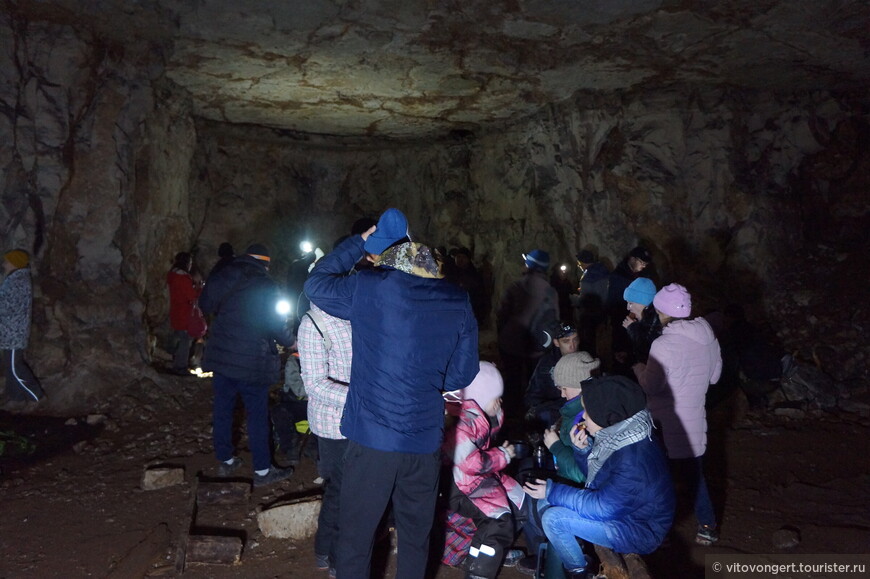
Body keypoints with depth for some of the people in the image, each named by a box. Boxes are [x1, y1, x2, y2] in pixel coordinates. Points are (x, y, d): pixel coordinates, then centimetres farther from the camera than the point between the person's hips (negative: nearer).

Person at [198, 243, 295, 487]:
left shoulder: (223, 276, 5)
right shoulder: (266, 285, -11)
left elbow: (206, 305, 17)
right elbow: (277, 324, -10)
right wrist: (291, 342, 8)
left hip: (221, 356, 6)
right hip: (252, 362, -5)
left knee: (223, 409, 15)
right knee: (257, 415, 2)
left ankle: (225, 461, 26)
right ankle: (262, 471, 9)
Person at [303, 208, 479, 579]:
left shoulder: (368, 289, -9)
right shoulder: (459, 303, 0)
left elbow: (316, 283, 8)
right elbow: (462, 374, 6)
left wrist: (358, 242, 14)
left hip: (372, 437, -3)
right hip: (426, 439, 3)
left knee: (356, 535, 12)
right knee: (416, 536, 19)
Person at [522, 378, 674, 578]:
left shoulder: (634, 458, -33)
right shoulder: (619, 435, -4)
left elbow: (602, 507, -28)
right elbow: (596, 477, 10)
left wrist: (552, 491, -20)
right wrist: (583, 449, -9)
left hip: (638, 531, -9)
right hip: (618, 508, 9)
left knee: (554, 518, -18)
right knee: (546, 503, 5)